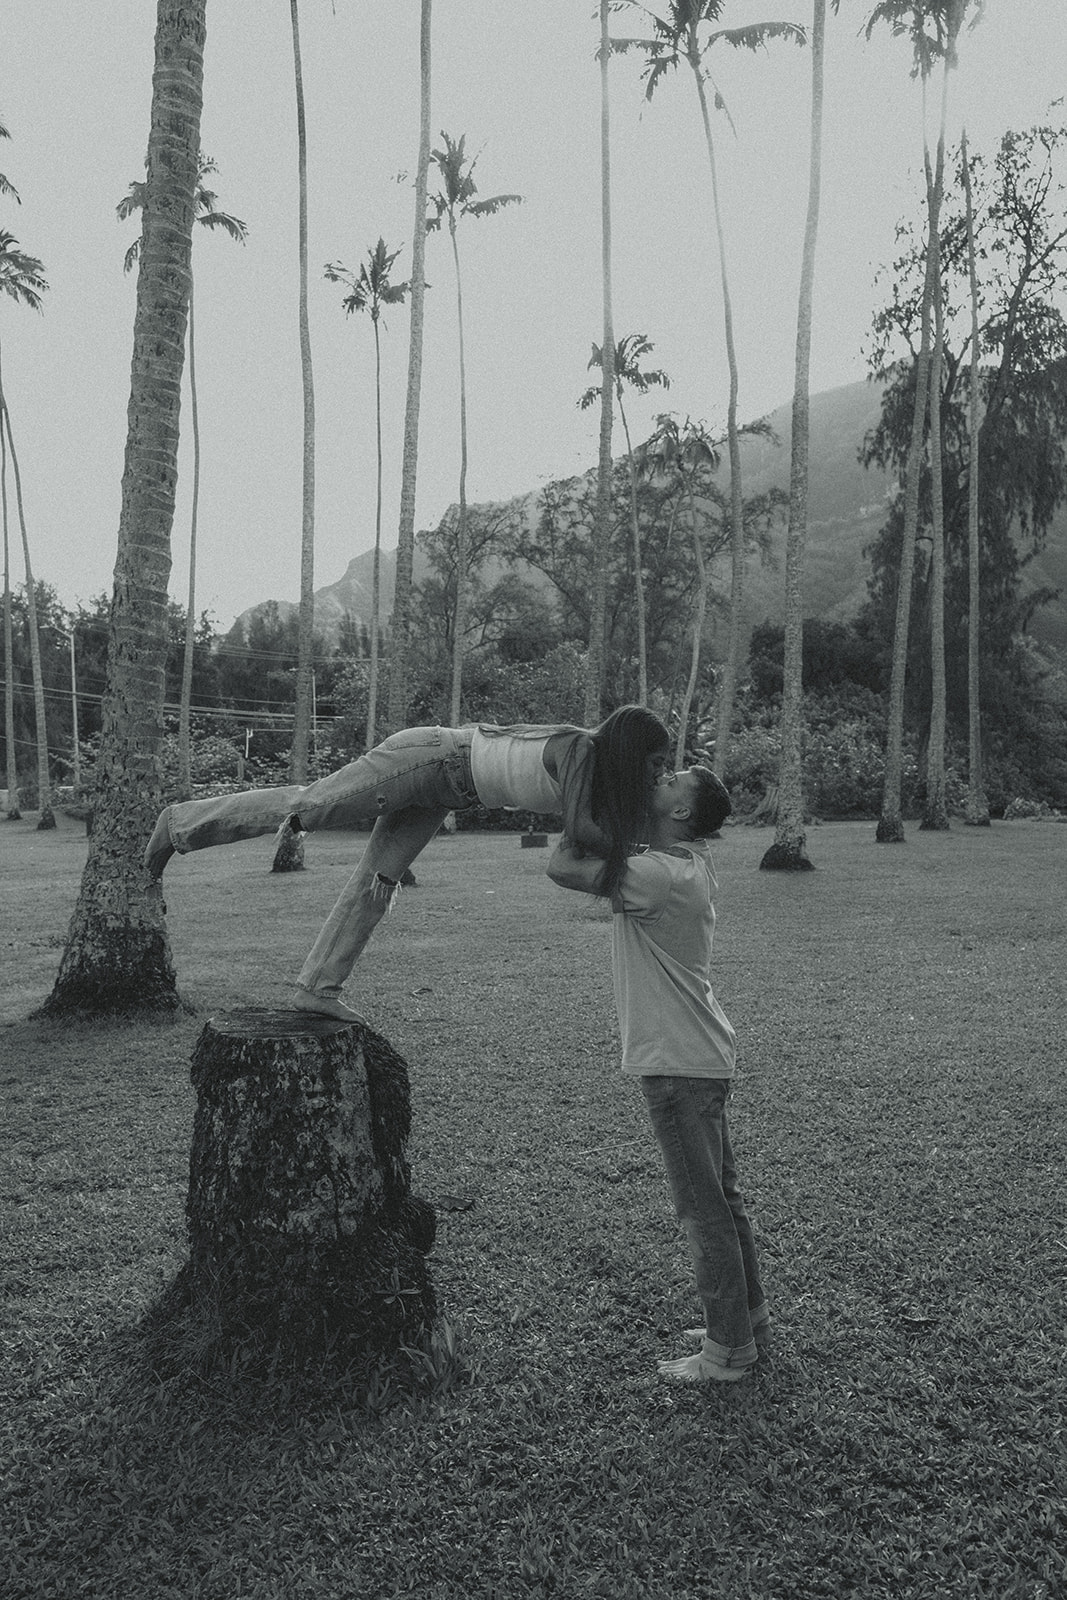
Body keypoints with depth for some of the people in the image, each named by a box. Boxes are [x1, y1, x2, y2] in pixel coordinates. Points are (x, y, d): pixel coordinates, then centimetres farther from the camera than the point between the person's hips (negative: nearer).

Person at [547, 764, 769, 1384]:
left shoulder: (661, 875, -24)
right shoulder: (693, 861, 3)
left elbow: (563, 867, -28)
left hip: (680, 1065, -9)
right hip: (703, 1055, 9)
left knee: (705, 1211, 4)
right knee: (722, 1198, 21)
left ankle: (729, 1349, 18)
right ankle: (749, 1315, 36)